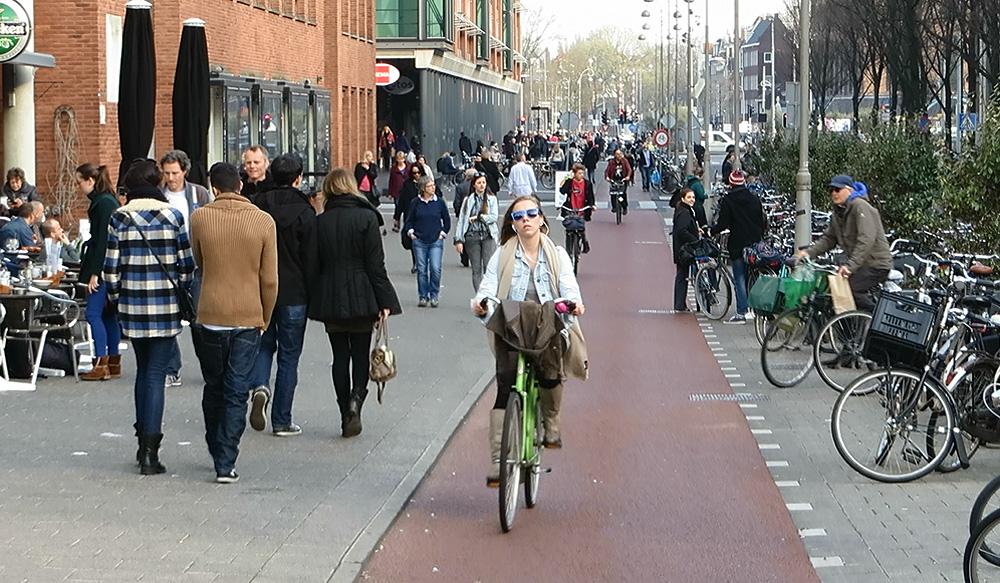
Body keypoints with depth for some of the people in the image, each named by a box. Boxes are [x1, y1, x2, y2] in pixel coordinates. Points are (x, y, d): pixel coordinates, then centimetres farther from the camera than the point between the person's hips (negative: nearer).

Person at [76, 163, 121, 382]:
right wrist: (93, 270, 20)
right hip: (110, 269, 10)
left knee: (93, 313, -8)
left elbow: (102, 240, -19)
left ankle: (101, 364, -8)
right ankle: (113, 363, 15)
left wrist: (95, 272, -19)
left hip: (104, 268, -10)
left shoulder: (104, 203, -14)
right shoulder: (106, 201, 15)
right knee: (108, 315, 11)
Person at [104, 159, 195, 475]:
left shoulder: (119, 219, -1)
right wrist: (184, 291, 13)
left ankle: (143, 443, 22)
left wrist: (115, 297, 13)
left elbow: (111, 268, -1)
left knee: (143, 369, 19)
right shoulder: (173, 216, -4)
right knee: (156, 374, 0)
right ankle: (150, 452, -6)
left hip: (132, 306, 2)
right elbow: (187, 264, -2)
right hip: (166, 306, -2)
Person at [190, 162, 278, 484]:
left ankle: (218, 454, 27)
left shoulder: (200, 218, -4)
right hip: (248, 318, -1)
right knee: (237, 393, 3)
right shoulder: (263, 221, -5)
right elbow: (270, 279, -2)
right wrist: (265, 318, 10)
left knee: (214, 388, 17)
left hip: (211, 316, 1)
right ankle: (226, 464, -1)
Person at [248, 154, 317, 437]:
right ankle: (282, 421, 7)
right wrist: (312, 296, 0)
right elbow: (310, 258, -8)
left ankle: (259, 385, -10)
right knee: (289, 354, 6)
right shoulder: (304, 212, -9)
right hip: (294, 293, -2)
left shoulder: (258, 206, -1)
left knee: (265, 343, 20)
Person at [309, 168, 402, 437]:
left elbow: (314, 264, 1)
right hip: (360, 298, -2)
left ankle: (346, 415, 8)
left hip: (329, 299, 2)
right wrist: (384, 301, -6)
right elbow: (376, 264, -9)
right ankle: (356, 398, -16)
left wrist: (316, 301, 8)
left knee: (340, 355, 9)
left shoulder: (319, 222, -1)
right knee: (361, 354, 9)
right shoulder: (366, 218, -7)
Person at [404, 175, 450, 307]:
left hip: (436, 241, 0)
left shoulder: (439, 202, 3)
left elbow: (447, 220, 14)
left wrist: (443, 232, 6)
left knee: (435, 269, -9)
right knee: (422, 270, 3)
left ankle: (434, 295, 3)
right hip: (419, 241, 0)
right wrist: (410, 232, 0)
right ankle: (423, 296, 12)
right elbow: (409, 220, 13)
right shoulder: (416, 203, 3)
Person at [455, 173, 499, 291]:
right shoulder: (468, 200, 8)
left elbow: (494, 217, -5)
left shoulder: (492, 199, 5)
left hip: (488, 235, -1)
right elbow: (461, 220, 6)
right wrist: (458, 240, 0)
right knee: (476, 269, 3)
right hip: (472, 236, 1)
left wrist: (477, 217, -7)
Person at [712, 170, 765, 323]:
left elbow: (723, 224, -11)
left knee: (739, 279, -1)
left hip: (737, 245, -4)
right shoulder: (754, 199, 6)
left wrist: (710, 231, 5)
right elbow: (762, 221, 9)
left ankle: (742, 312, -4)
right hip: (755, 244, 4)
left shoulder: (727, 200, -8)